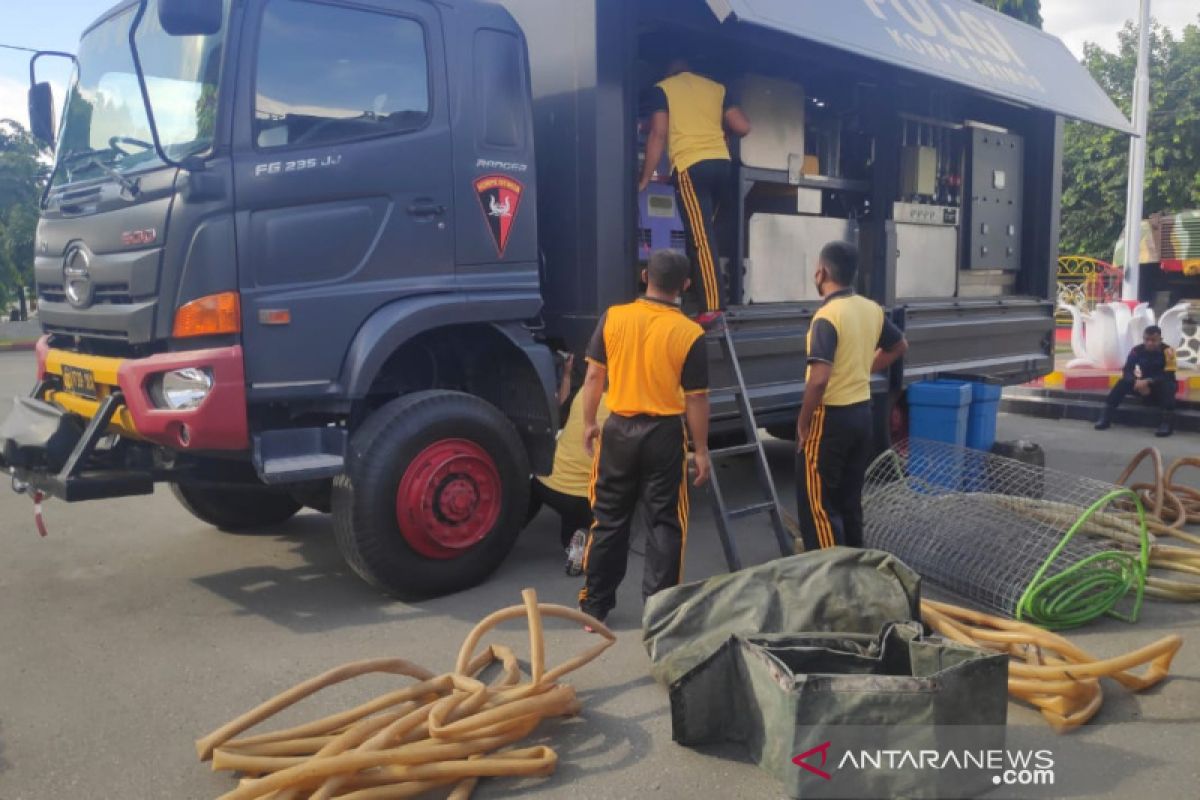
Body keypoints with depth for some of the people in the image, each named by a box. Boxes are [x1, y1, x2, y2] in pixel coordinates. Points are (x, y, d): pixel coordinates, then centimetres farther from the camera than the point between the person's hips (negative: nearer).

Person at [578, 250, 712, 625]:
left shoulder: (613, 317, -4)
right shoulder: (689, 333, -11)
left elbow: (594, 374, 0)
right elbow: (695, 398, -8)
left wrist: (589, 422, 12)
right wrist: (701, 450, 0)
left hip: (618, 429, 3)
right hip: (664, 434, -2)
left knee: (609, 520, 13)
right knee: (664, 523, 8)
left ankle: (594, 605, 22)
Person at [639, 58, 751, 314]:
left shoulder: (663, 88, 11)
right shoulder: (718, 88, 20)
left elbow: (658, 134, 1)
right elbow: (743, 127, 11)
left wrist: (645, 178, 5)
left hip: (691, 165, -5)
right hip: (721, 163, 5)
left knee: (701, 237, -10)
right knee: (701, 233, 17)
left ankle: (713, 307, -17)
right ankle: (700, 296, 20)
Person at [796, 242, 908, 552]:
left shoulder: (827, 316, -20)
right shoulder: (872, 310, 5)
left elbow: (819, 379, -27)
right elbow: (900, 346, 23)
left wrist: (803, 422, -15)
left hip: (830, 417, -8)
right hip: (862, 412, 8)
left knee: (817, 502, 2)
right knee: (850, 498, 18)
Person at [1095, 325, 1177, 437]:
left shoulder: (1167, 351, -18)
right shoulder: (1137, 350, -9)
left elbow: (1169, 376, -25)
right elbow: (1126, 371, -15)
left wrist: (1148, 382, -39)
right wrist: (1137, 382, -36)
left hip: (1162, 384, -3)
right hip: (1144, 384, 3)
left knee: (1167, 386, -36)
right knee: (1123, 382, -20)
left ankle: (1167, 421, -40)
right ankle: (1106, 416, -25)